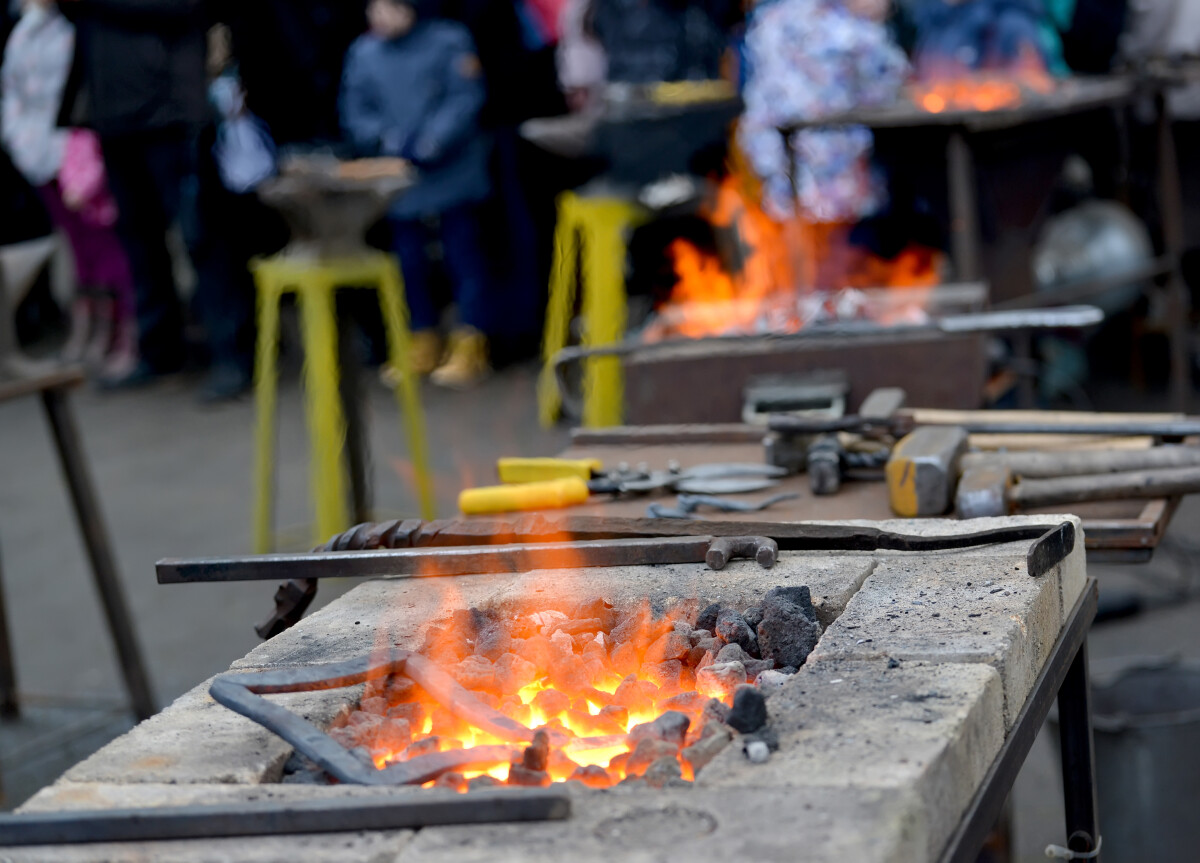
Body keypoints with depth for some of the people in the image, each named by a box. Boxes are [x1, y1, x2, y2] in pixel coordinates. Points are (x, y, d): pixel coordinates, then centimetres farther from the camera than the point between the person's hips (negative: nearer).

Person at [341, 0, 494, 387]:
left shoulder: (448, 41, -6)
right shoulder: (362, 53, 4)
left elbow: (465, 99, -10)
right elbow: (355, 112, 5)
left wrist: (433, 141, -22)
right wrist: (384, 138, -13)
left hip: (451, 175, -4)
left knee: (463, 257, 1)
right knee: (408, 263, 10)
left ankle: (469, 347, 8)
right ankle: (424, 346, 22)